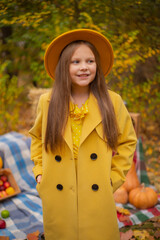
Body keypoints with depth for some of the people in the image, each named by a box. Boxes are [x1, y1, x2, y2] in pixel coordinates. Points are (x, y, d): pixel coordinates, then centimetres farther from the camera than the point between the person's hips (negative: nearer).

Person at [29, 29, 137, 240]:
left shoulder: (112, 102, -2)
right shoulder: (47, 102, 0)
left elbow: (127, 141, 8)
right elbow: (37, 138, 17)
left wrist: (113, 179, 3)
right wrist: (40, 172, 8)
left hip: (98, 200, -1)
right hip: (57, 202, 1)